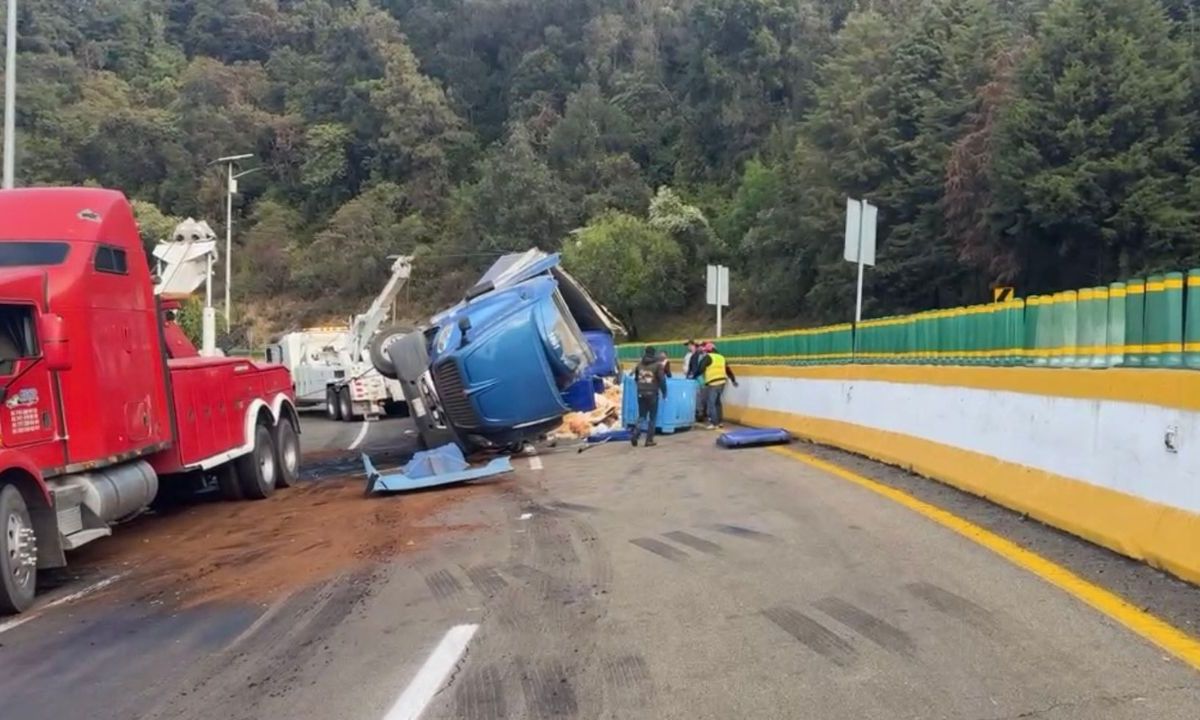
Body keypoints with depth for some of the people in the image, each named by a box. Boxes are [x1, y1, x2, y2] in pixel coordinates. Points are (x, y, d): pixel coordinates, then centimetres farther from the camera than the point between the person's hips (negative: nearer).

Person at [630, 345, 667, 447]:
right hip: (652, 394, -4)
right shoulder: (657, 365, -6)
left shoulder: (639, 364, 8)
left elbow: (636, 378, 18)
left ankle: (634, 434, -8)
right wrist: (664, 392, 4)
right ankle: (649, 440, 5)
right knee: (652, 417, 7)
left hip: (641, 393, 4)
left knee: (641, 416, 13)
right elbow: (662, 380, -9)